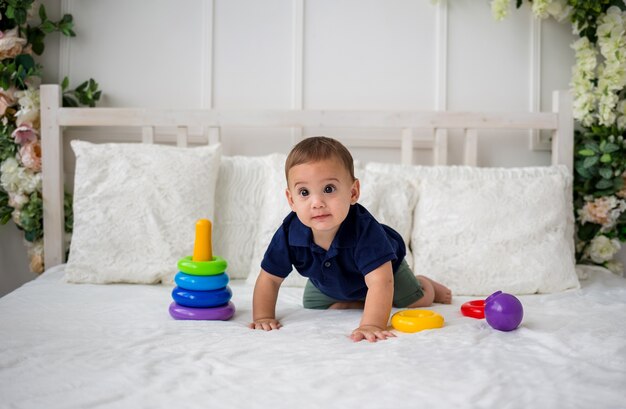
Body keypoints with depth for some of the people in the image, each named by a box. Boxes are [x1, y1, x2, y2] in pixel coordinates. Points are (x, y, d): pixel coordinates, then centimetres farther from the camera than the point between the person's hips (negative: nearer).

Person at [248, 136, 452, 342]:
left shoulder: (364, 229, -48)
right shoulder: (289, 233, -37)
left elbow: (379, 281, -55)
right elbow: (269, 278, -23)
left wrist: (371, 325, -67)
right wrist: (263, 317, -32)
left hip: (384, 268, -3)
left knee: (415, 301, 6)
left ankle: (426, 285, 41)